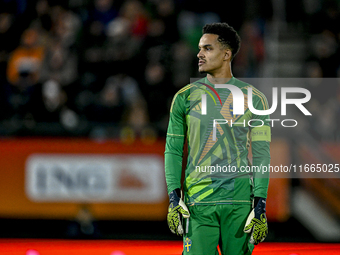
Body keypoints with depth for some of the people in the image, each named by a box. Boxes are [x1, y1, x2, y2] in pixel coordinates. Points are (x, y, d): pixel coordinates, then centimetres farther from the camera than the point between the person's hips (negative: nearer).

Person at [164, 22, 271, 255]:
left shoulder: (253, 99, 6)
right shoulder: (186, 97, 9)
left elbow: (261, 155, 3)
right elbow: (173, 150, 9)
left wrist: (260, 206, -5)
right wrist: (174, 199, -3)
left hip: (240, 201, 0)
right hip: (198, 201, 0)